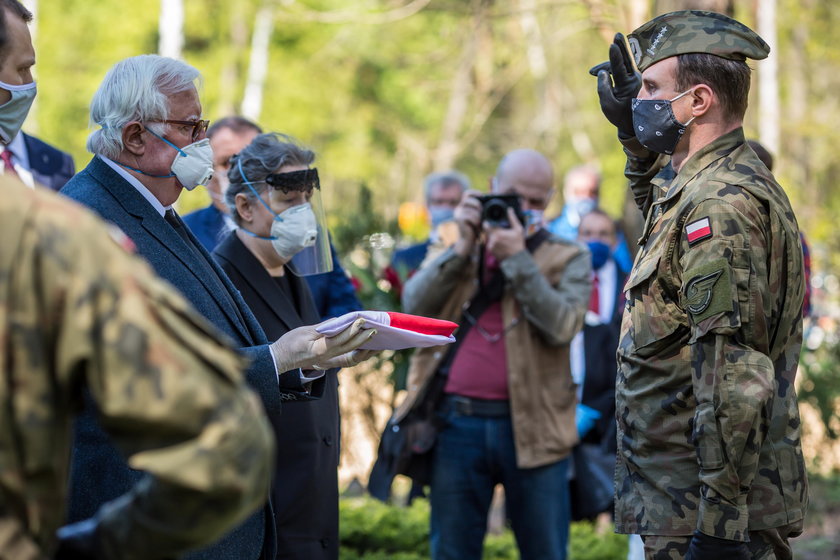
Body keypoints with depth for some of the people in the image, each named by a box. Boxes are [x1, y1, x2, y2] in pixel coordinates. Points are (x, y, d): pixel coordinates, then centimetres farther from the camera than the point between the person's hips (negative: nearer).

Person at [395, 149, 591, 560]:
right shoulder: (454, 252, 15)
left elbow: (562, 326, -11)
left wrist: (516, 258, -12)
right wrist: (464, 247, -7)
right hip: (457, 422, 2)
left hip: (532, 428, -2)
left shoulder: (568, 258, 5)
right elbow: (414, 306, -1)